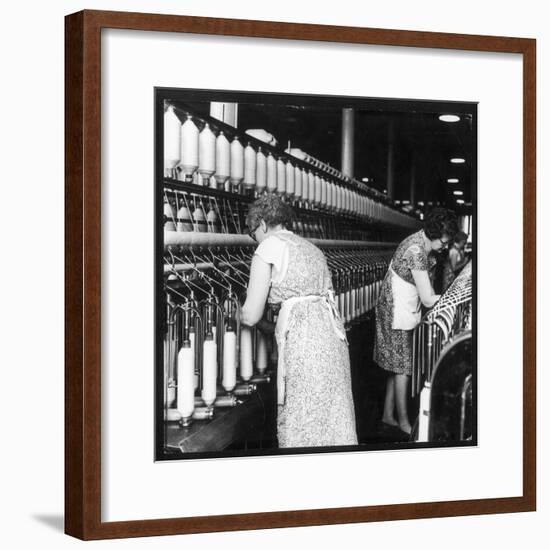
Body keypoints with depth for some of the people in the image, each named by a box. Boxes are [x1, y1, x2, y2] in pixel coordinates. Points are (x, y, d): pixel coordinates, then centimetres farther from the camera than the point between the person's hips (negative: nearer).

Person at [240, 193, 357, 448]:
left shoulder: (269, 246, 2)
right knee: (335, 424, 12)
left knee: (300, 430, -1)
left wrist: (240, 313, 23)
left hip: (304, 339, -8)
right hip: (333, 335, 8)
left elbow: (251, 316, -1)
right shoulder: (311, 248, 24)